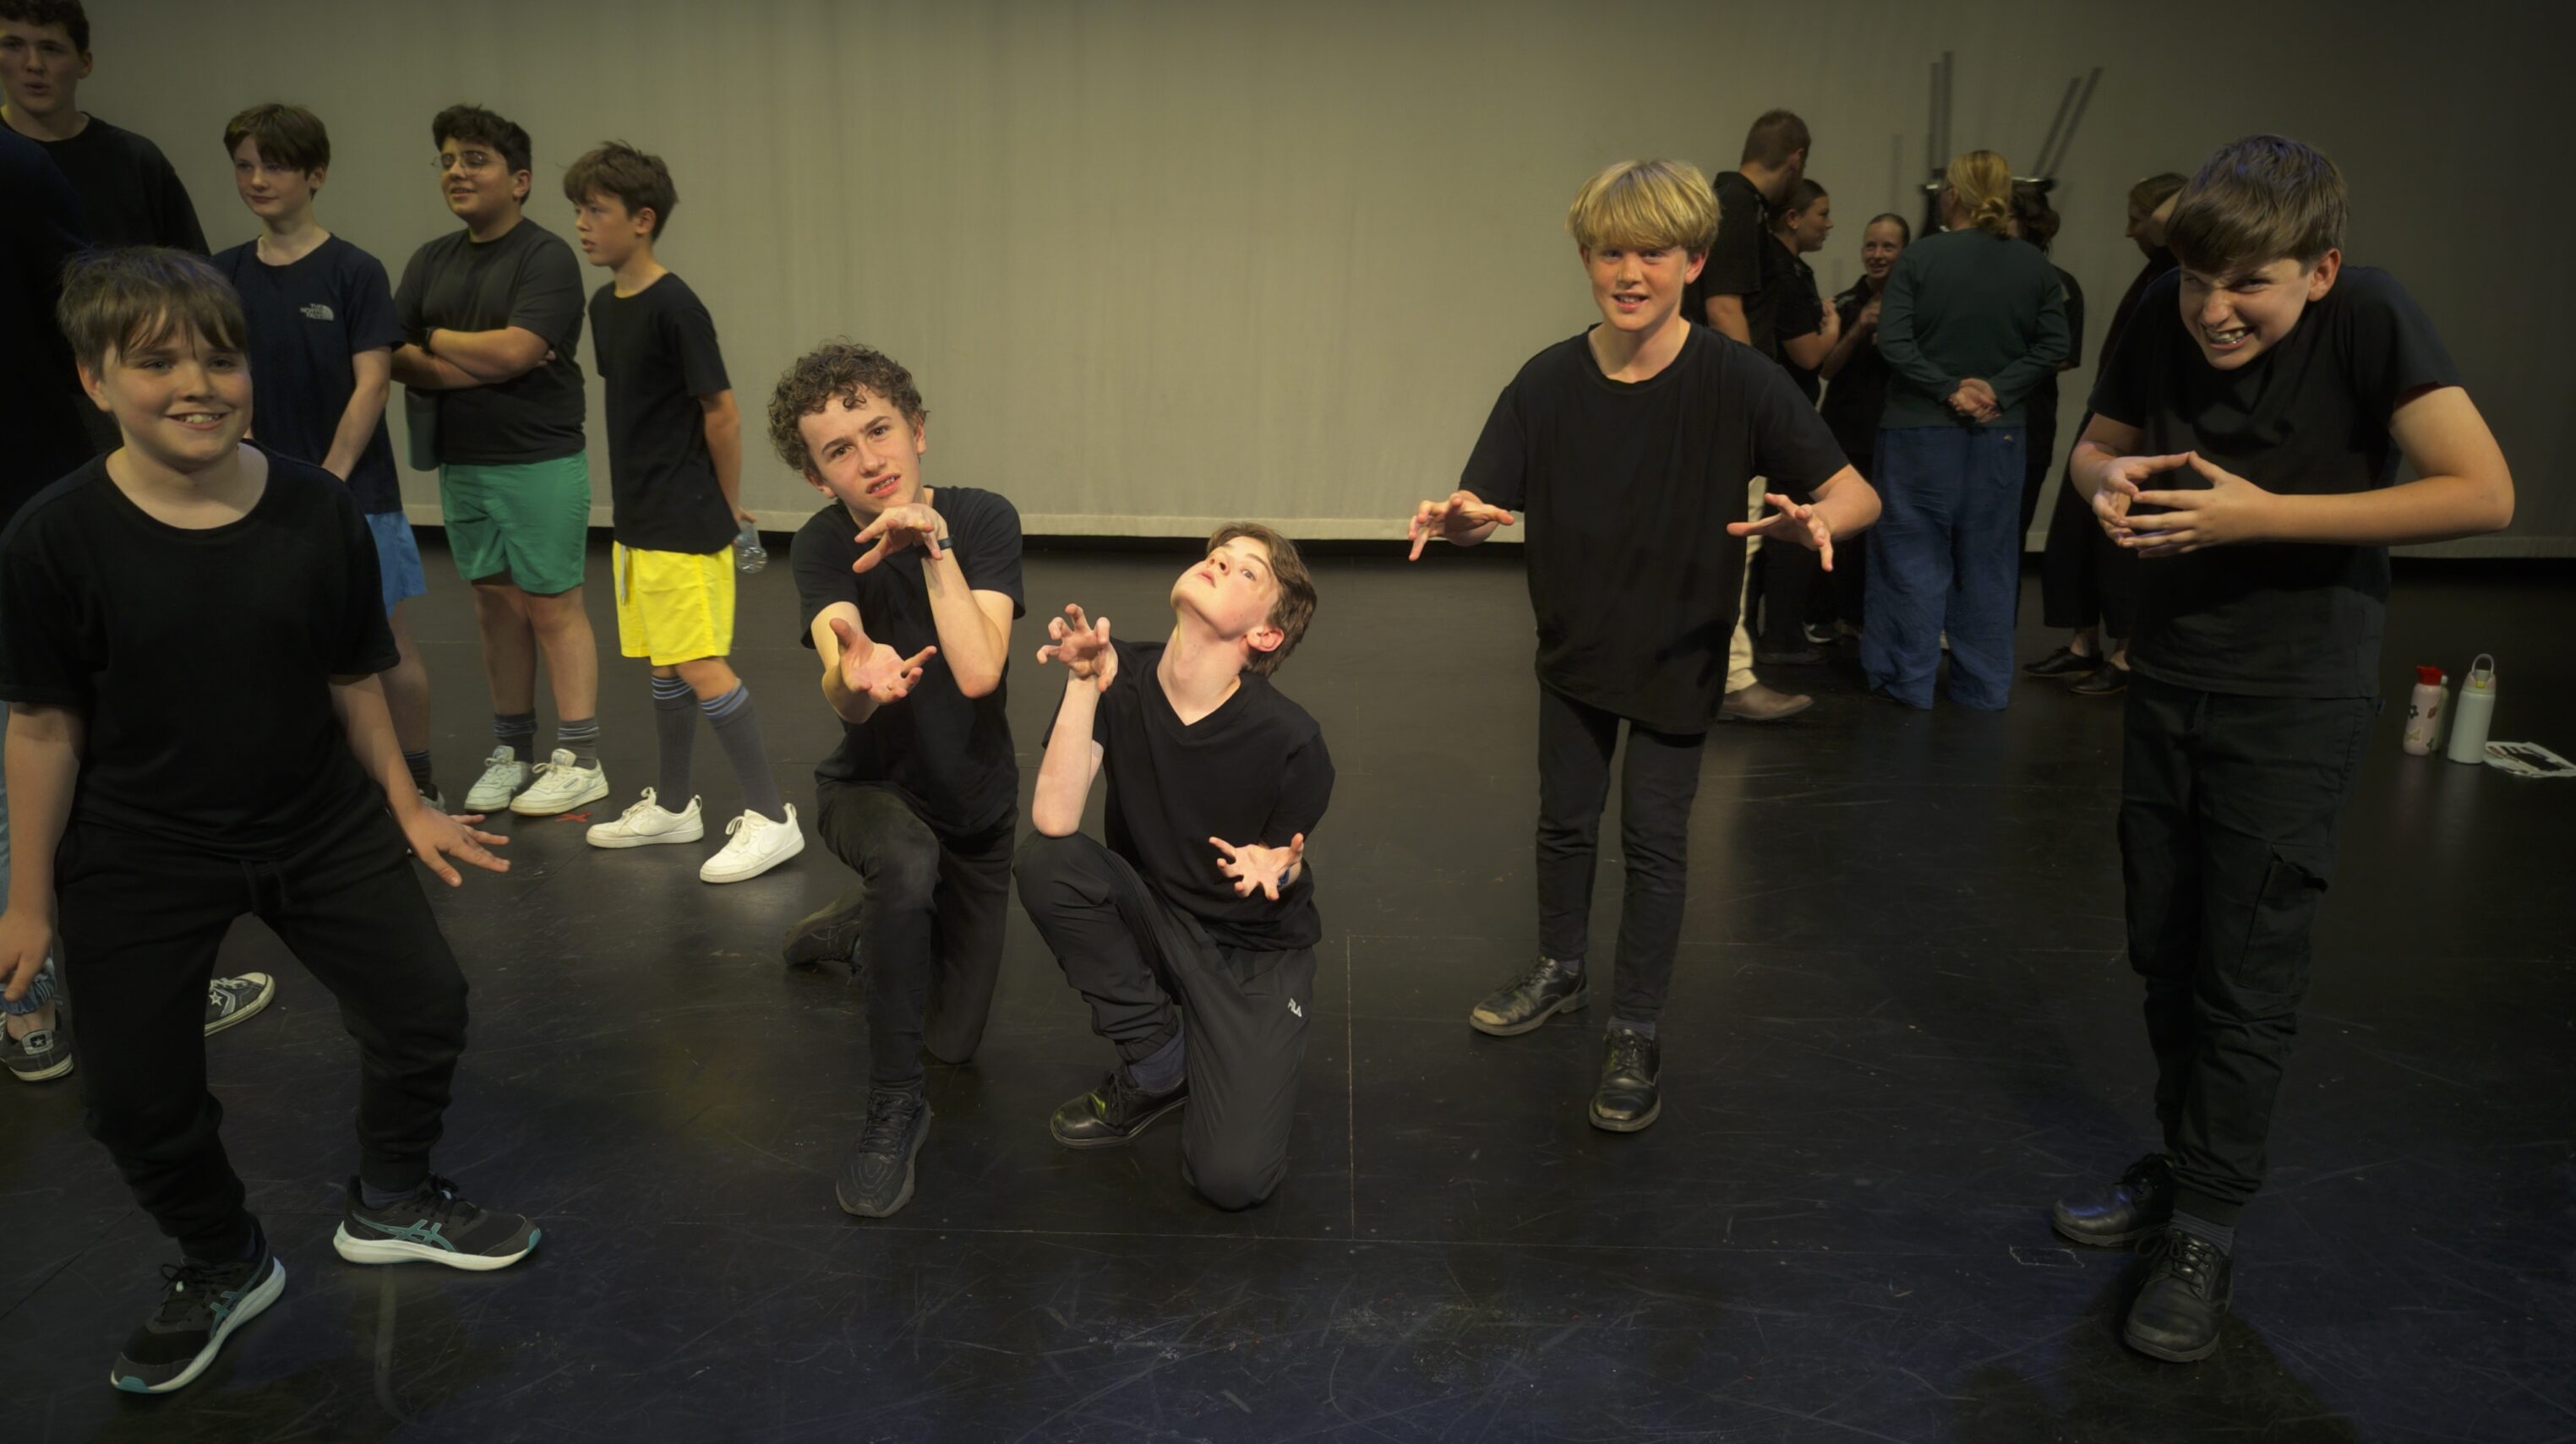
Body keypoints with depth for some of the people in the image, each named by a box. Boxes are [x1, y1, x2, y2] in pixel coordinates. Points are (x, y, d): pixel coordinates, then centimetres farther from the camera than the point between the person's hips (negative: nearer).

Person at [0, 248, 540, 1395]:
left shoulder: (316, 511, -12)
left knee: (424, 1007, 8)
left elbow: (352, 680, 0)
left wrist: (407, 807, 7)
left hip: (323, 827, 2)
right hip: (138, 858, -2)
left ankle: (389, 1201, 36)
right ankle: (223, 1264, 34)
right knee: (136, 1092, 5)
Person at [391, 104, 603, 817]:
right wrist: (476, 362, -12)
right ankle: (511, 751, 21)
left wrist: (433, 340, -3)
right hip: (460, 463, 6)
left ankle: (580, 758, 6)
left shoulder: (546, 257, -7)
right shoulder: (432, 261, 12)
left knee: (552, 604, -2)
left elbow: (513, 350, -19)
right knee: (495, 604, 11)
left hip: (539, 461, -6)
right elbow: (393, 358, 3)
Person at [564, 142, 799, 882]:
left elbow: (721, 414, -14)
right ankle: (671, 806, 29)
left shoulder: (675, 307, -15)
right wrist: (640, 501, 14)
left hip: (685, 527, -9)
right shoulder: (604, 307, 11)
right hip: (636, 523, 9)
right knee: (663, 666, 16)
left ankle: (771, 817, -3)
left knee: (702, 668, -9)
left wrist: (726, 508, -6)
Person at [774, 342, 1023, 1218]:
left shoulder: (982, 518, -19)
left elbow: (978, 672, -32)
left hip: (976, 806, 2)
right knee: (907, 862, -40)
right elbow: (842, 703, -36)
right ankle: (893, 1110, -21)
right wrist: (855, 676, -59)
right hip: (870, 791, -2)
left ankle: (866, 922, 40)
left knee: (955, 1041, 9)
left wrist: (933, 544, -36)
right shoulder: (825, 545, -19)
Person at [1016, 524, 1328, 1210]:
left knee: (1232, 1178, -21)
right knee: (1043, 861, -28)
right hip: (1152, 915, 4)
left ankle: (1235, 1054, 15)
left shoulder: (1289, 739, -23)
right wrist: (1084, 684, -31)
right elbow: (1054, 822, -26)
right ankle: (1158, 1062, -5)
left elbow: (1286, 865, -6)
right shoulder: (1121, 679, -15)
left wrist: (1274, 868, -30)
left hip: (1253, 950, -3)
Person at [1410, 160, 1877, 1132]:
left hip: (1679, 653, -3)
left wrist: (1813, 523, -42)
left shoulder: (1738, 382, -18)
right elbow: (1483, 505, -14)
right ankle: (1559, 970, 42)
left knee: (1655, 841, 4)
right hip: (1572, 644, 3)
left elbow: (1856, 493, -19)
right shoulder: (1549, 383, -11)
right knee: (1565, 821, 18)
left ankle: (1636, 1032, 21)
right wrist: (1456, 518, -38)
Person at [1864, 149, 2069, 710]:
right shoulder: (2036, 267, 4)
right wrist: (1997, 389, -6)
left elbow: (1893, 341, -14)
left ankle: (1909, 679, 7)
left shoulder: (1920, 257, -6)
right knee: (1988, 556, 10)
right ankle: (1985, 685, 17)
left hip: (1921, 426, -3)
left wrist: (1949, 388, -12)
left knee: (1913, 550, 4)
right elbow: (2053, 345, 0)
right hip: (2000, 431, 4)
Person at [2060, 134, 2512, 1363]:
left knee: (2246, 970, 1)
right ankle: (2181, 1163, 33)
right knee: (2163, 949, 14)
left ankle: (2205, 1227, 15)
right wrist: (2106, 481, -14)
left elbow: (2485, 493, -23)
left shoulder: (2366, 316, -18)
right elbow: (2094, 443, 10)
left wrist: (2262, 515, -26)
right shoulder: (2164, 316, -6)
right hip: (2167, 673, 5)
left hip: (2295, 695, -5)